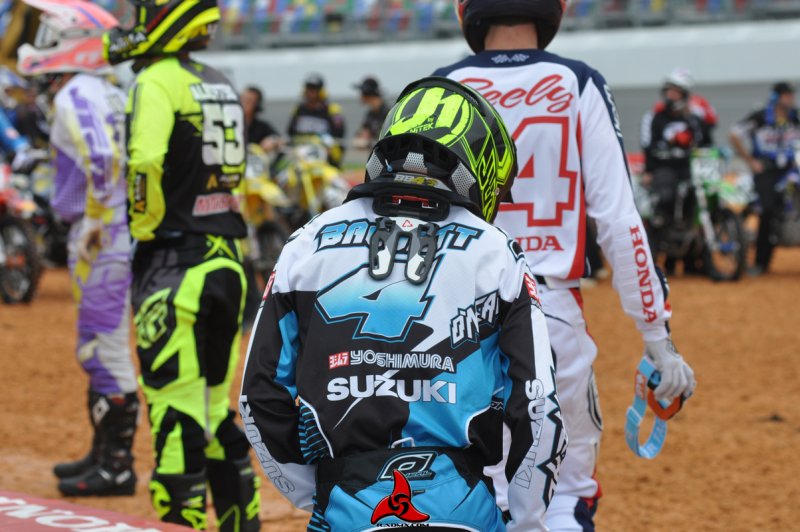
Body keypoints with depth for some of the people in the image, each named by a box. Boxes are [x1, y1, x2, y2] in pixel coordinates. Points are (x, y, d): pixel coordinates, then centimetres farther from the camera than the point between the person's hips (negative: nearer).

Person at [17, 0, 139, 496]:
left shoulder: (75, 96, -14)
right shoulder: (108, 94, 16)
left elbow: (102, 161, -28)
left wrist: (93, 226, -22)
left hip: (102, 239, -10)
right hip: (116, 237, 10)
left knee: (107, 351, -6)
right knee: (98, 349, 18)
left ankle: (117, 467, -2)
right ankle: (105, 453, 26)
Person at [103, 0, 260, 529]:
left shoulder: (158, 81, -11)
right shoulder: (221, 85, 15)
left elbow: (146, 162, -25)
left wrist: (145, 226, -11)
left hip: (176, 263, -8)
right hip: (227, 259, 8)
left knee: (175, 411, -4)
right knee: (215, 407, 16)